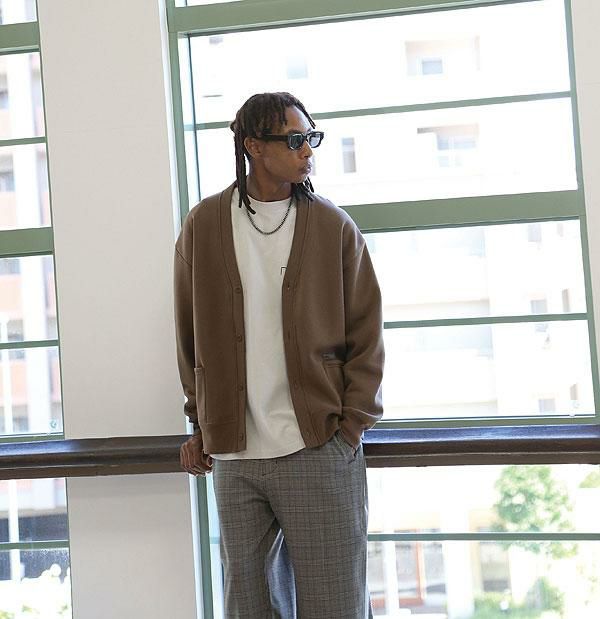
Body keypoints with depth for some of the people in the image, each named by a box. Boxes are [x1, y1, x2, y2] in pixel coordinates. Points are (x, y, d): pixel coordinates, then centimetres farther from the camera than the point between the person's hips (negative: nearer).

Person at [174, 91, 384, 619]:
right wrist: (202, 424, 9)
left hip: (320, 452, -2)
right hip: (234, 456, 2)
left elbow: (366, 337, 3)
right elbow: (191, 339, 12)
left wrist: (351, 424, -5)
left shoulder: (335, 227, 2)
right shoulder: (202, 227, 5)